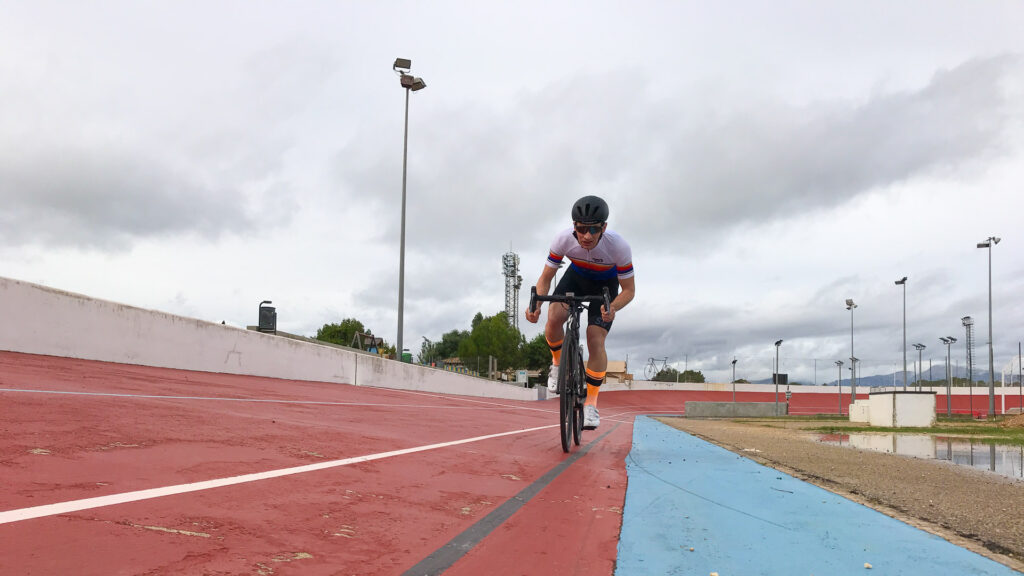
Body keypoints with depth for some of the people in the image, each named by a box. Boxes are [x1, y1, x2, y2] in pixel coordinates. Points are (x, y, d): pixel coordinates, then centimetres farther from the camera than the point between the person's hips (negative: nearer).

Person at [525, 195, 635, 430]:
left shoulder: (618, 247, -35)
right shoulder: (564, 240, -31)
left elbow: (629, 290, -24)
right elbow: (545, 278, -19)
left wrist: (613, 309, -45)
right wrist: (536, 305, -38)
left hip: (605, 285, -2)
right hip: (576, 277, 2)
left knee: (596, 340, -16)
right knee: (553, 318, -26)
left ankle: (591, 402, 0)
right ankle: (558, 362, 5)